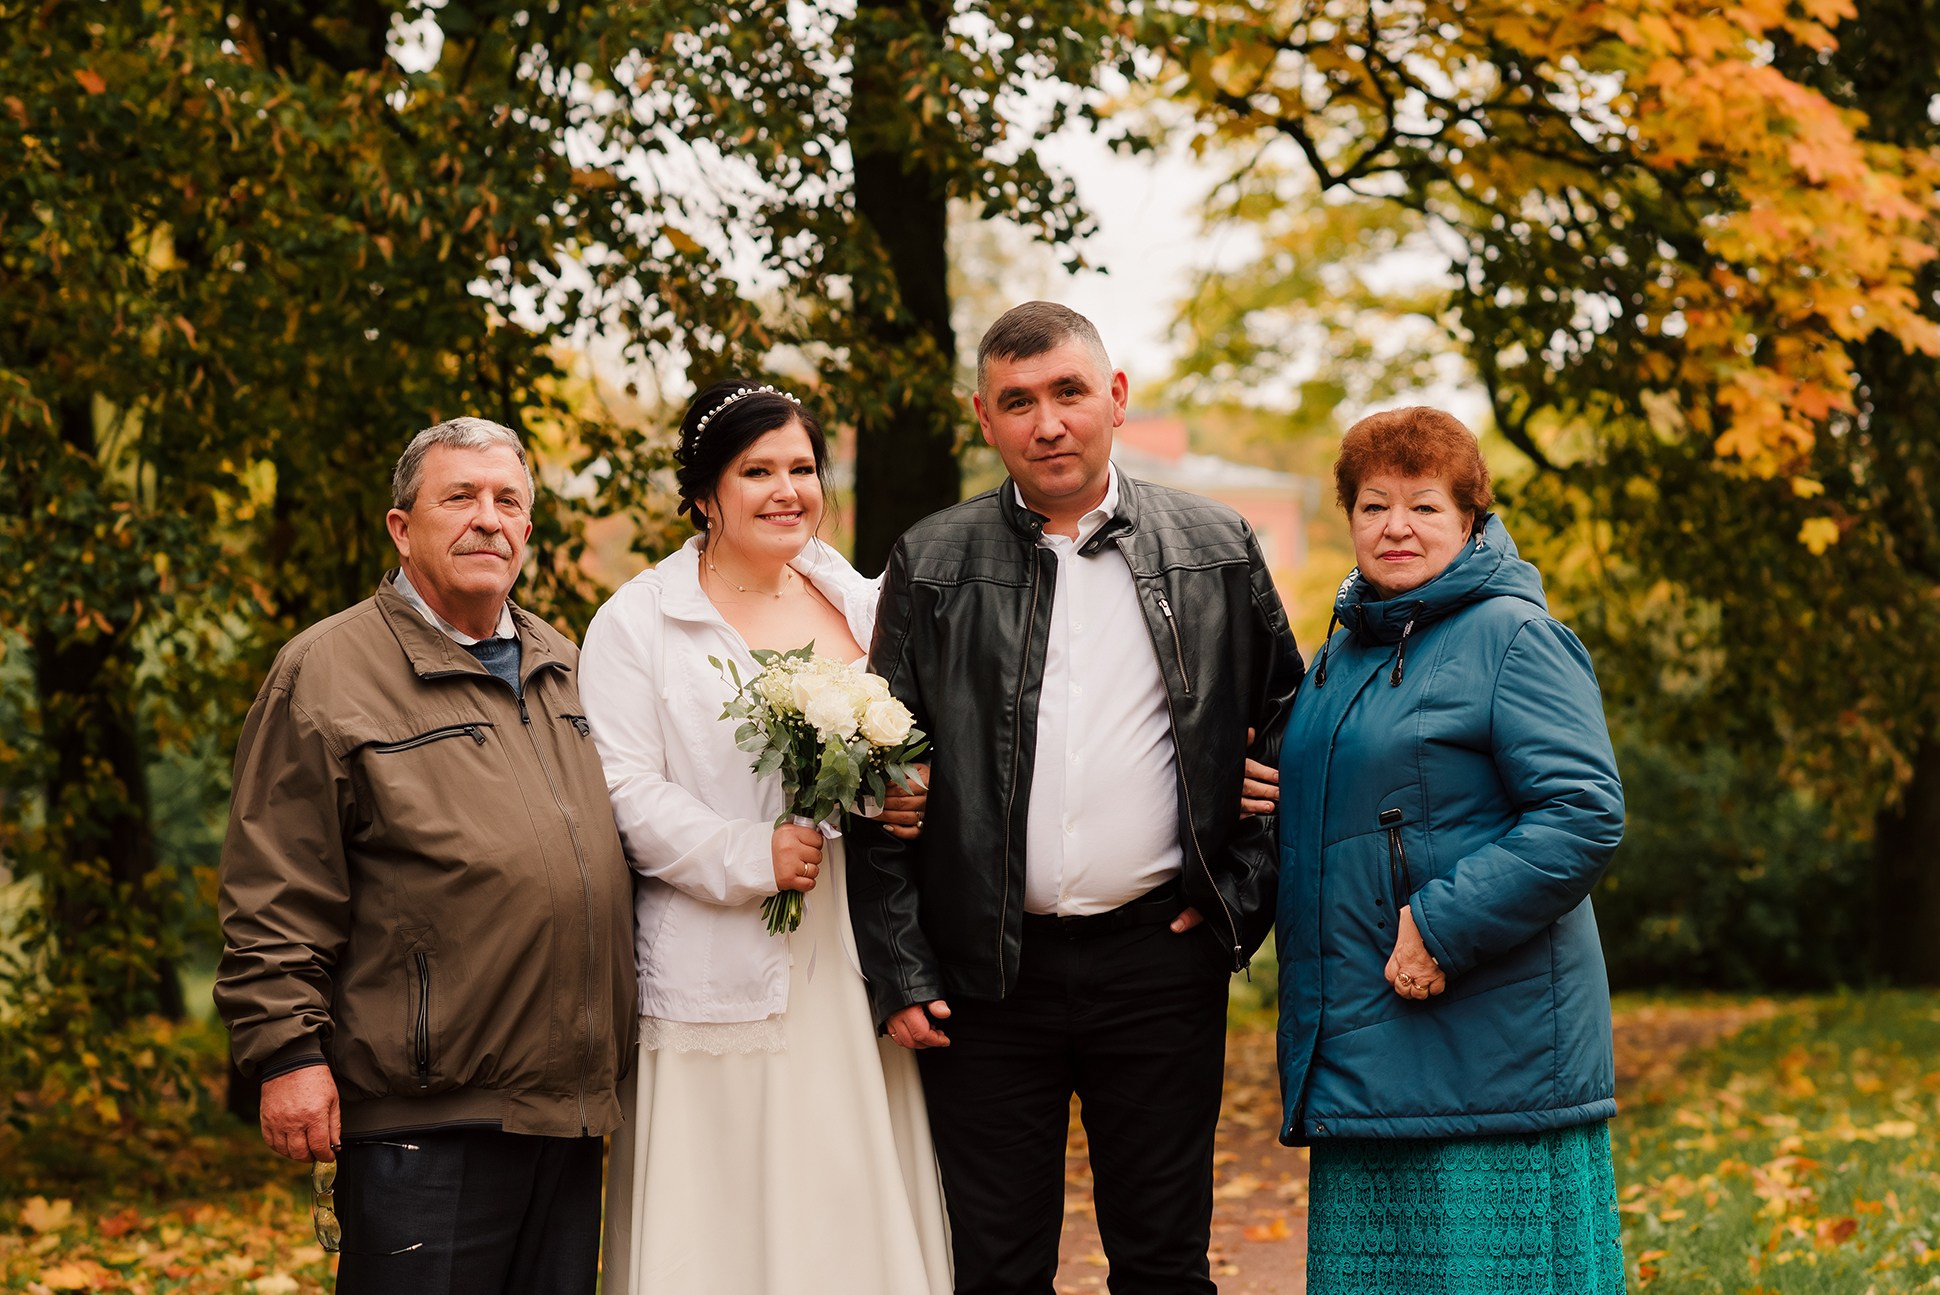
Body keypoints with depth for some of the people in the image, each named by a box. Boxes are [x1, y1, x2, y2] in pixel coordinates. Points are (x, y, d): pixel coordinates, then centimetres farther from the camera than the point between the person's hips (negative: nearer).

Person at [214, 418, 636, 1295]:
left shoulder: (562, 667, 17)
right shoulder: (326, 673, -4)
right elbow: (275, 895, -8)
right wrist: (287, 1050, -14)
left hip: (571, 1109, 7)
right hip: (427, 1117, -7)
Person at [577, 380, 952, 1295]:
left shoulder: (863, 606, 14)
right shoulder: (638, 622, 0)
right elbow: (623, 790, -7)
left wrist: (914, 802, -3)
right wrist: (749, 859, -18)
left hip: (855, 973, 4)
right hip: (721, 974, -4)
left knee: (857, 1204, 4)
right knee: (725, 1218, -2)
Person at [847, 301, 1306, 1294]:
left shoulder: (1216, 550, 5)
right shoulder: (933, 565, 3)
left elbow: (1290, 727, 12)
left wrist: (1246, 892, 2)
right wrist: (897, 973, -3)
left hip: (1162, 960, 0)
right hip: (986, 979, 0)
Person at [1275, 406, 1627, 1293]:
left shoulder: (1511, 637, -7)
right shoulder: (1340, 654, 18)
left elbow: (1584, 816, -17)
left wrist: (1444, 927, -20)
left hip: (1490, 1051, -8)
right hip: (1356, 1061, 8)